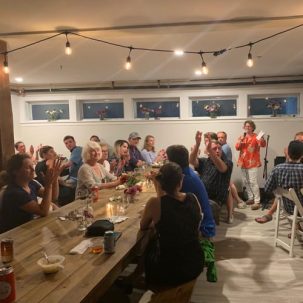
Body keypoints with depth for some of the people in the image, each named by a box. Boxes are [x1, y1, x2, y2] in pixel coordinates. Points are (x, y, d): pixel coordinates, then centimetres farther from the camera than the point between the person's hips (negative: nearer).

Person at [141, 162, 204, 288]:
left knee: (145, 252, 25)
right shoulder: (193, 199, -6)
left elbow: (143, 227, 1)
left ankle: (147, 284, 43)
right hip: (196, 265, 5)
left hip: (171, 271, -4)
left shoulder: (155, 203, -18)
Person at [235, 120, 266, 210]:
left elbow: (263, 145, -21)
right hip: (243, 162, 6)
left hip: (252, 163, -6)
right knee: (246, 182, 13)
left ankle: (257, 202, -10)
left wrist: (262, 140, -43)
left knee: (253, 182, -12)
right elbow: (237, 148, 2)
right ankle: (251, 198, 27)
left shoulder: (256, 137, -6)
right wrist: (240, 141, -15)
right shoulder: (241, 137, 11)